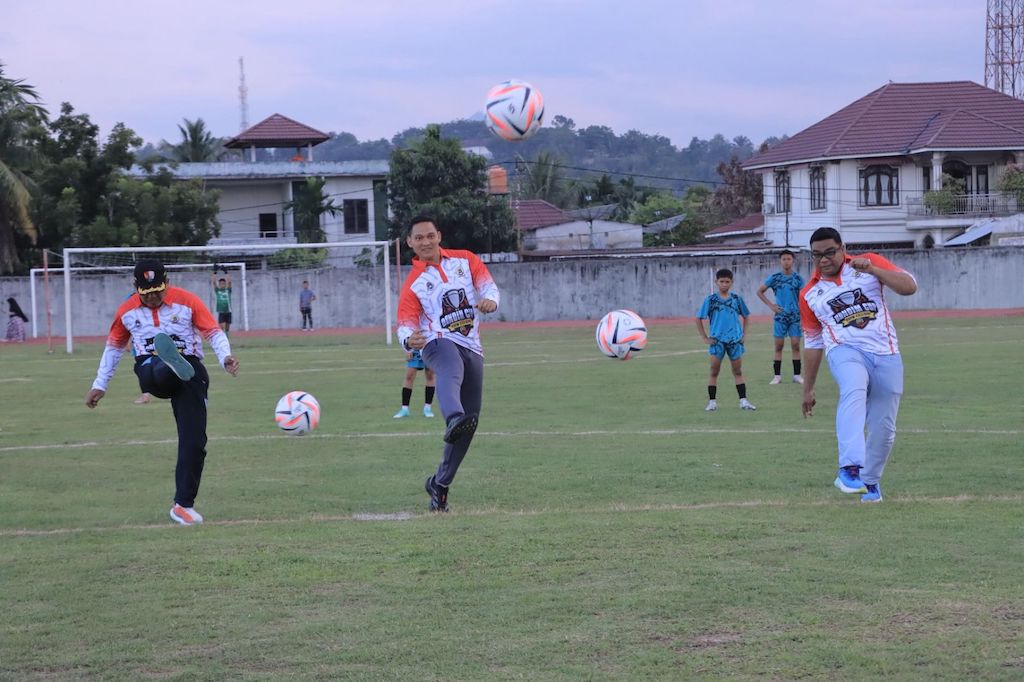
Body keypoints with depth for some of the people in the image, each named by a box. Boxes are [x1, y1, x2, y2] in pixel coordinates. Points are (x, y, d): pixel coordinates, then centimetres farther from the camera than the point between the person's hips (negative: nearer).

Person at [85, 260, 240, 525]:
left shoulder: (186, 301, -1)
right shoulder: (126, 311, 8)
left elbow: (214, 332, -3)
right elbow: (113, 347, 21)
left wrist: (225, 358, -23)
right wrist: (99, 386, 22)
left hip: (190, 368, -2)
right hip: (151, 371, 2)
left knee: (194, 440, -9)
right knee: (160, 369, -39)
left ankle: (183, 504, -3)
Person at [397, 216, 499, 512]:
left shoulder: (465, 260, 13)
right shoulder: (413, 283, 5)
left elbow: (488, 285, 4)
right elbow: (406, 324, -5)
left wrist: (490, 300, -21)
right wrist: (409, 339, -30)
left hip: (472, 349, 4)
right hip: (439, 343, -4)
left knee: (468, 424, 2)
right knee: (451, 373, -42)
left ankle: (440, 483, 17)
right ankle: (454, 419, -75)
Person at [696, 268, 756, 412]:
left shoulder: (736, 298, 6)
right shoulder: (711, 299, 0)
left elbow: (745, 316, 18)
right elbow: (699, 319, 3)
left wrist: (743, 334, 8)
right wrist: (705, 338, -1)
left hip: (735, 340, 2)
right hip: (717, 340, -2)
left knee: (738, 372, 4)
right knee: (714, 371, 0)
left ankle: (743, 401, 5)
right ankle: (712, 402, 5)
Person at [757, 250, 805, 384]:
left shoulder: (798, 278, 3)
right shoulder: (775, 278, 3)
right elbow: (759, 291, 10)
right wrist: (770, 305, 2)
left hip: (795, 316, 0)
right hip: (780, 316, 0)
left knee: (795, 345, -1)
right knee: (779, 346, 1)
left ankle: (797, 375, 3)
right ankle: (777, 376, 4)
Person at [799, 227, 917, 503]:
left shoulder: (869, 263, 5)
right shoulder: (810, 294, 11)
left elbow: (910, 286, -5)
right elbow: (812, 343, 18)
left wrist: (873, 270, -18)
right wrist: (808, 390, 18)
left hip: (886, 354, 1)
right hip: (845, 351, -1)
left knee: (884, 429, 2)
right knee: (854, 391, -35)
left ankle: (870, 480, 28)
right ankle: (850, 469, -49)